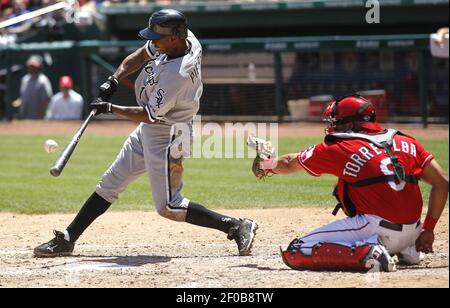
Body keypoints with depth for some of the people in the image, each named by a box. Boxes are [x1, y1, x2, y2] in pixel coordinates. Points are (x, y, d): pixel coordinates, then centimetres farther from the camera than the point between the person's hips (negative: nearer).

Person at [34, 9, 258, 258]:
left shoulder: (177, 74, -32)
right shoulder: (182, 38, -7)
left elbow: (149, 115, -24)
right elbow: (140, 56, 10)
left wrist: (111, 109, -14)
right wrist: (114, 79, -3)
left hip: (166, 138, -10)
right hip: (147, 132, 10)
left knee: (168, 207, -5)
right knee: (109, 184, 12)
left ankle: (236, 226, 1)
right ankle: (67, 239, 19)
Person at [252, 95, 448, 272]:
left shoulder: (339, 148, 1)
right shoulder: (406, 142, 11)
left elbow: (288, 164, 18)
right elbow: (442, 182, 6)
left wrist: (265, 165, 39)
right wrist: (428, 230, 11)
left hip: (377, 229, -7)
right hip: (412, 231, 7)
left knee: (294, 254, -5)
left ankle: (367, 254, -19)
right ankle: (408, 249, 18)